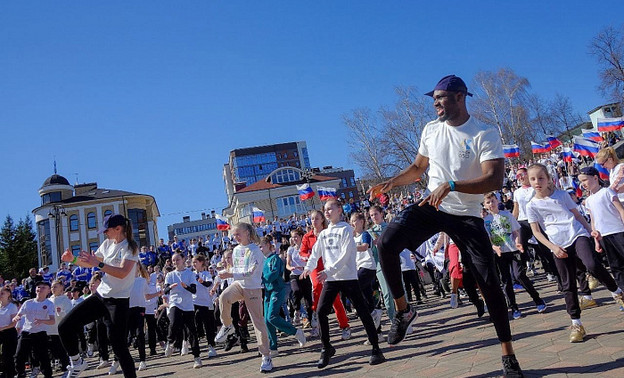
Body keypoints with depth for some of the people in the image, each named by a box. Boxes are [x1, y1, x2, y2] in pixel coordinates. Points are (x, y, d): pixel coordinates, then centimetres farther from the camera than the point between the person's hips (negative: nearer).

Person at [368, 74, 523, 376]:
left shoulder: (485, 135, -11)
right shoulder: (430, 130, 6)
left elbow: (495, 180, -22)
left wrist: (450, 186, -34)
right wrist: (390, 183, 2)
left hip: (466, 215, -3)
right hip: (430, 206, 4)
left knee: (489, 281, -4)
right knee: (386, 243, -21)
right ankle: (403, 311, -1)